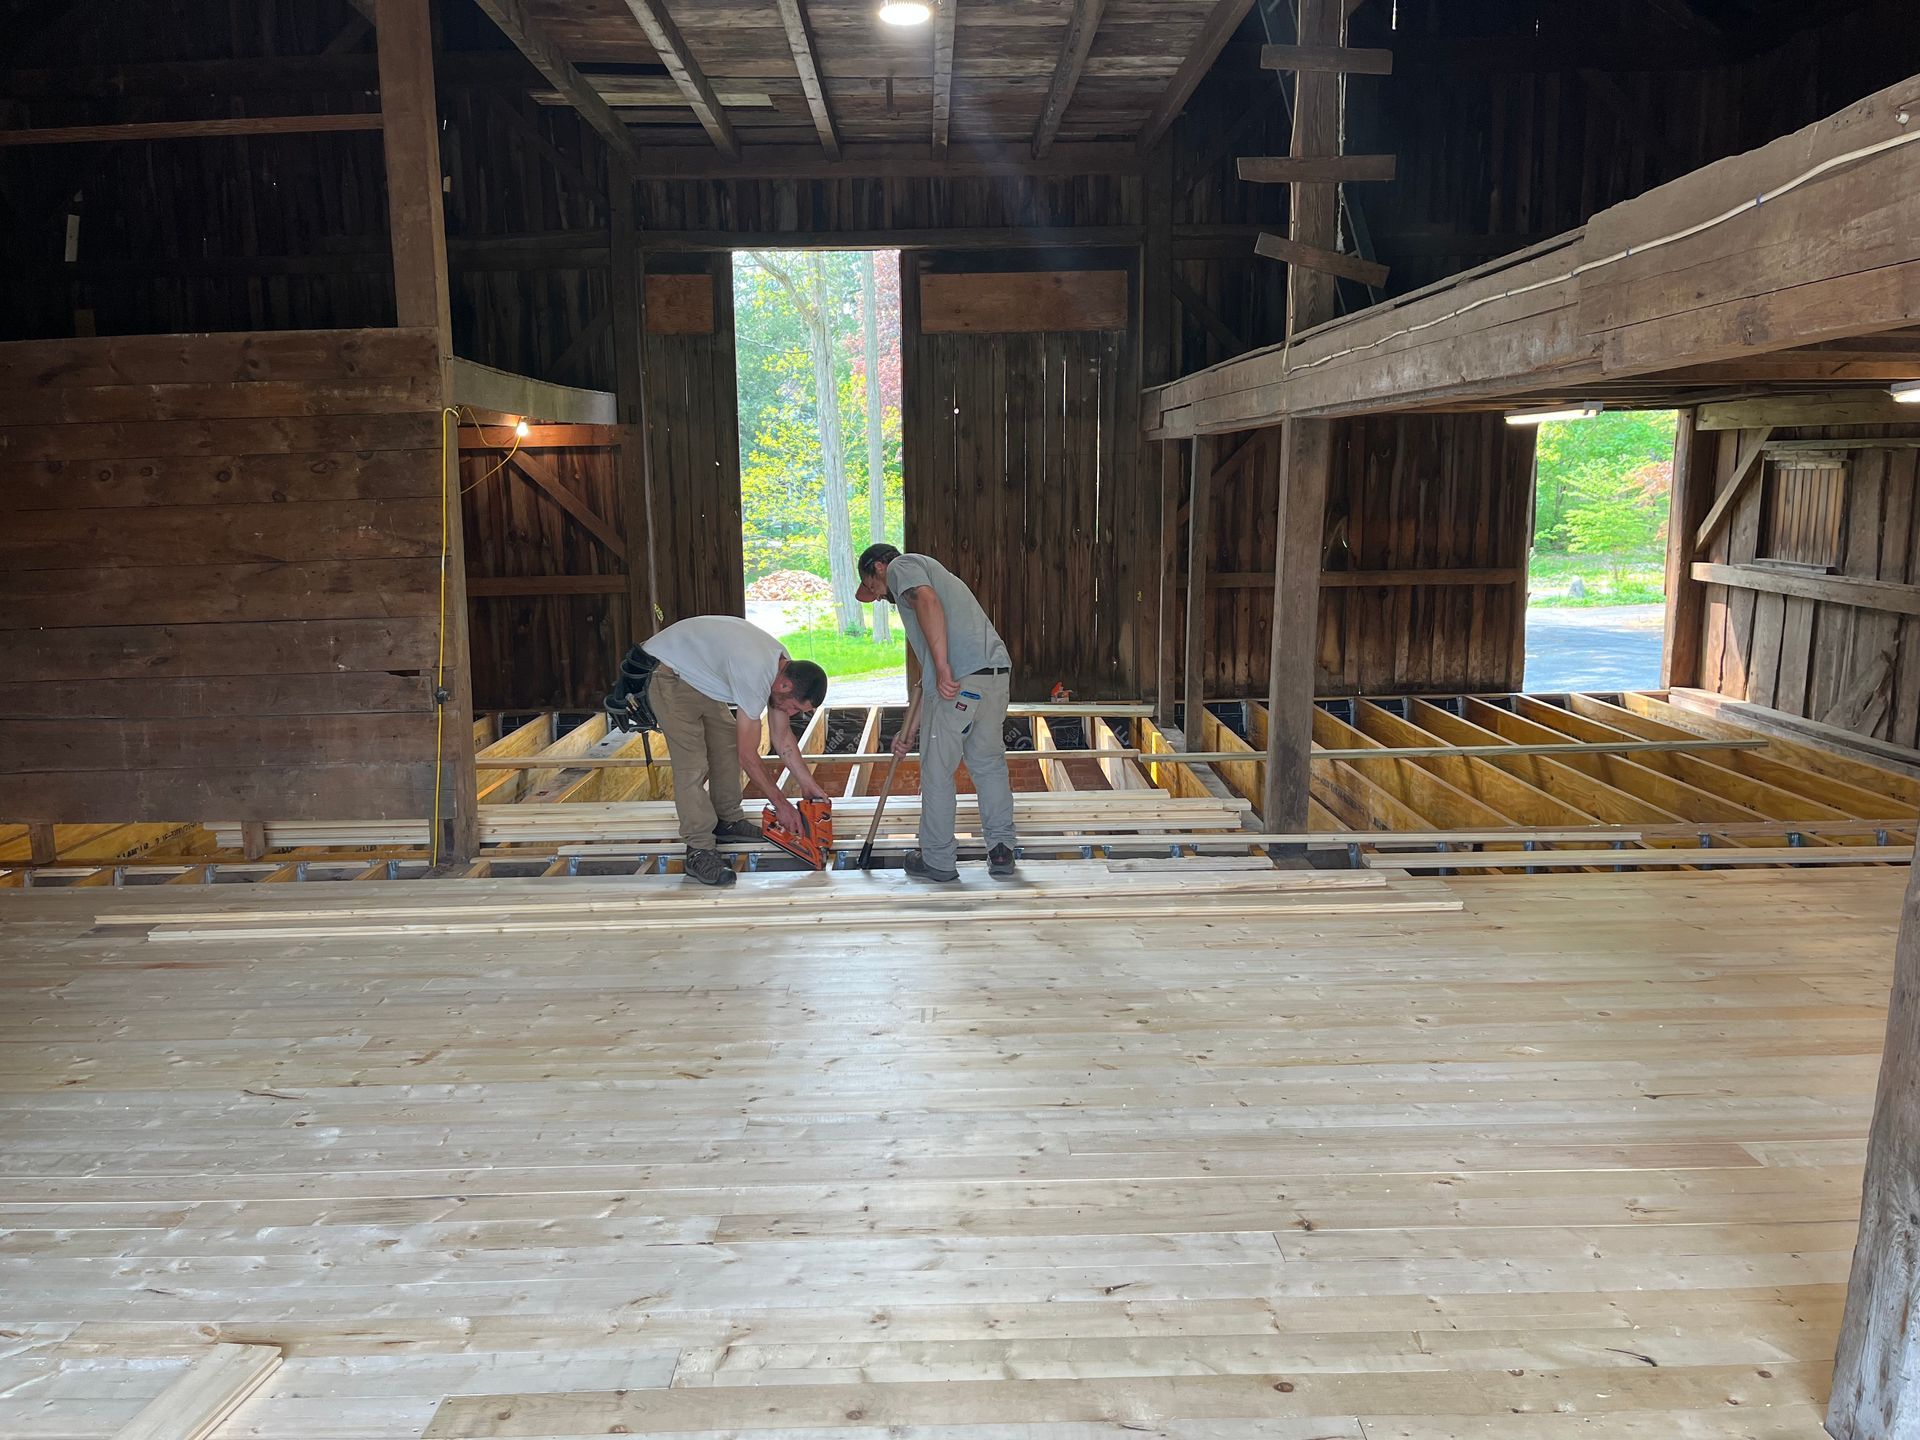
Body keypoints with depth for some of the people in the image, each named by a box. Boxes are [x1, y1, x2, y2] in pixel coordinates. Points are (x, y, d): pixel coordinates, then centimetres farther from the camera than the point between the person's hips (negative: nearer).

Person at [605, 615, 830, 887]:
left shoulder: (786, 667, -4)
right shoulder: (755, 677, -32)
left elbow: (783, 737, 7)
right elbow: (748, 756, -24)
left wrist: (809, 783, 5)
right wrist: (781, 804, -15)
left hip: (696, 676, 10)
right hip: (665, 674, -10)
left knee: (726, 741, 11)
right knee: (692, 764, -15)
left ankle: (727, 820, 23)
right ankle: (699, 850, -11)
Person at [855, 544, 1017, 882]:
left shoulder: (901, 566, 12)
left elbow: (928, 601, -15)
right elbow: (927, 678, 34)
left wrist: (943, 669, -20)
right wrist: (910, 731, 34)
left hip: (959, 678, -8)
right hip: (998, 671, 8)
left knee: (937, 771, 5)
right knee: (990, 764, 20)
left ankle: (937, 860, 15)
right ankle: (1001, 850, 23)